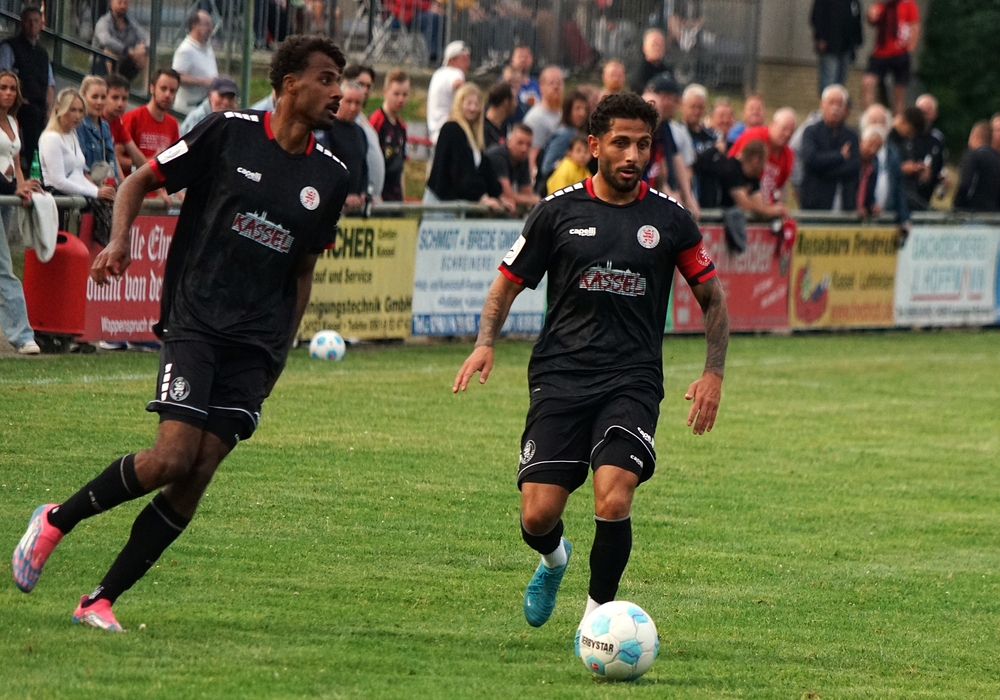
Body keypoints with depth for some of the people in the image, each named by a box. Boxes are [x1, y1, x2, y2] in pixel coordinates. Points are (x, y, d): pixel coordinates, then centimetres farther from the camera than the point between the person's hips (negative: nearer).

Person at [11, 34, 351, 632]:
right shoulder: (229, 133, -2)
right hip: (195, 322, -4)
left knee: (197, 477, -7)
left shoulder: (330, 176, 10)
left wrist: (283, 350, 15)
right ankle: (57, 521, 6)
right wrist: (120, 238, -13)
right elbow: (141, 182, 6)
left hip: (256, 344, 4)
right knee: (173, 458, -18)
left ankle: (101, 601, 1)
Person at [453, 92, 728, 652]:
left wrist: (715, 373, 3)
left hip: (633, 381, -1)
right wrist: (486, 343, -7)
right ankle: (554, 559, 30)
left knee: (613, 501, -23)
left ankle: (598, 612, 1)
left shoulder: (669, 219, 5)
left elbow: (713, 297, 14)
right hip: (561, 375, 1)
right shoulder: (560, 211, 4)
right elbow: (509, 283, 11)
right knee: (539, 516, -9)